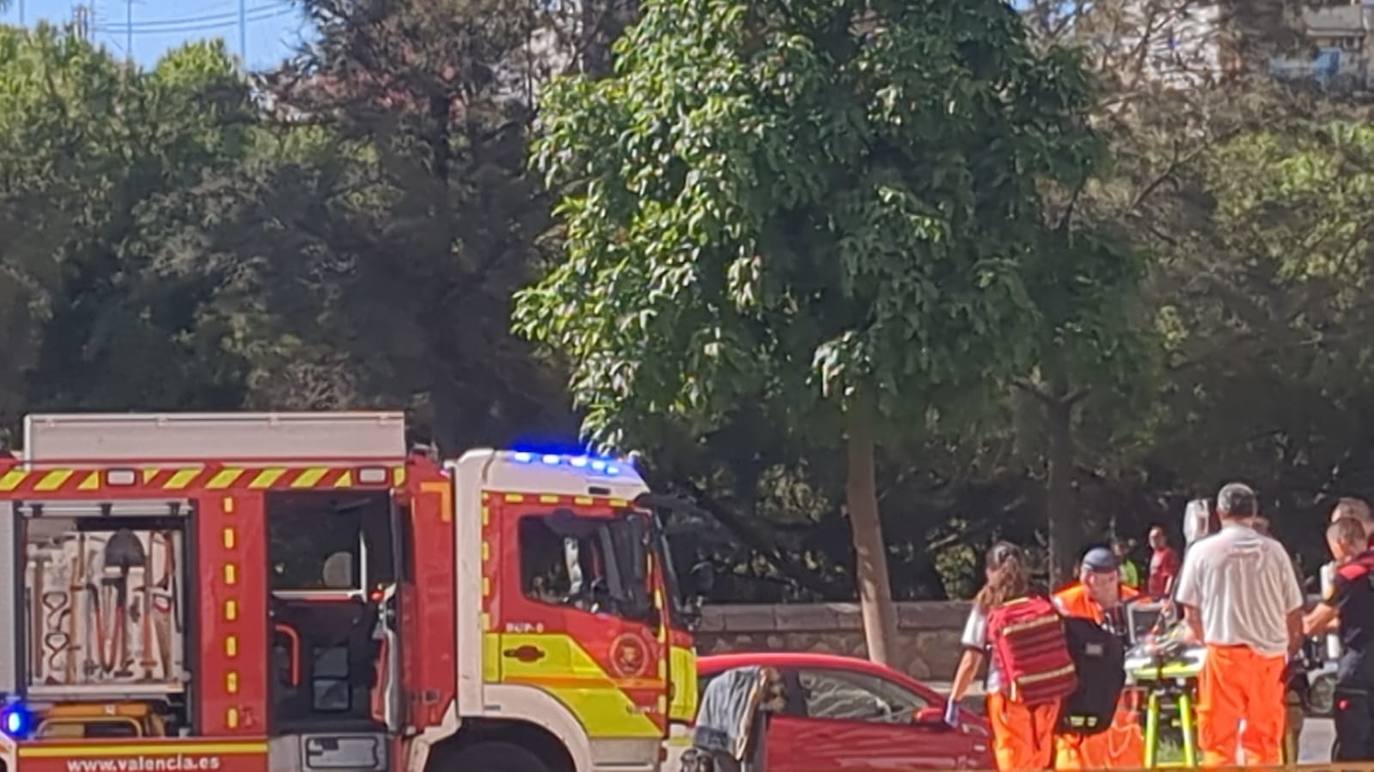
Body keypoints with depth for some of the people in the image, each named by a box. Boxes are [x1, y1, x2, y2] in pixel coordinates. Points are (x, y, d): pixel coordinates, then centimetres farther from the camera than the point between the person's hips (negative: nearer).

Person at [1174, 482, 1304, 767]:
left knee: (1218, 738, 2)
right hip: (1270, 654, 2)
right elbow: (1294, 614, 6)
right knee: (1265, 741, 9)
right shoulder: (1274, 551, 3)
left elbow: (1191, 613, 3)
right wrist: (1290, 653, 19)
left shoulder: (1202, 551, -2)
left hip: (1224, 652, -2)